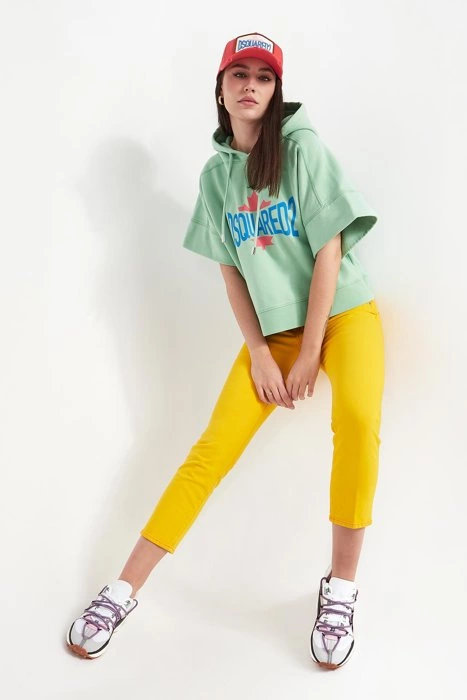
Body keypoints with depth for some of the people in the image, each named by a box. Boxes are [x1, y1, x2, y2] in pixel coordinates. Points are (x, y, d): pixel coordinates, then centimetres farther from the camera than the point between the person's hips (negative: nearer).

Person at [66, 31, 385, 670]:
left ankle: (341, 588, -15)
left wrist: (310, 352, -13)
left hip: (343, 312, -3)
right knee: (213, 449, -7)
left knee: (357, 418, -32)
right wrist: (259, 351, -5)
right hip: (273, 329, 3)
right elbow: (230, 269, 5)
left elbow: (328, 252, -12)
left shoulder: (303, 148, -8)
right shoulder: (216, 173, 5)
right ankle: (124, 591, 1)